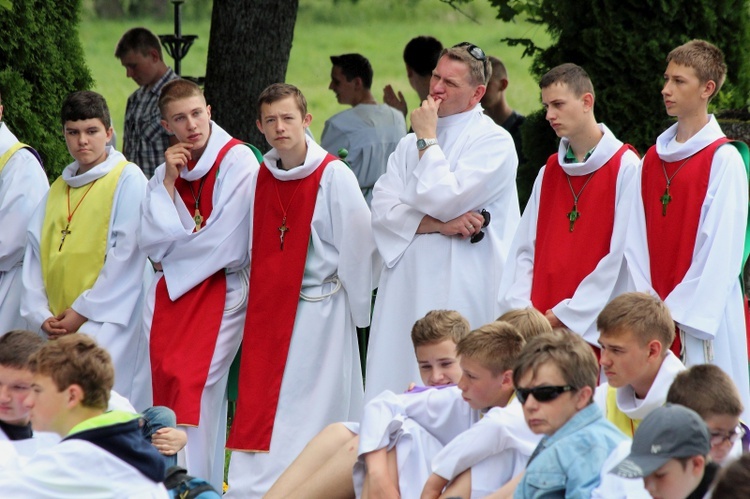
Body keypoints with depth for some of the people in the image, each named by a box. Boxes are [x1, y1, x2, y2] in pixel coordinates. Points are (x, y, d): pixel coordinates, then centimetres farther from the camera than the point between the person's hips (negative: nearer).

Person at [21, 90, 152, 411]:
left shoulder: (127, 179, 0)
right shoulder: (56, 190, 19)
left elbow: (126, 254, -8)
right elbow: (34, 255, 14)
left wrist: (83, 310, -11)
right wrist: (40, 315, -1)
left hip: (106, 321, -6)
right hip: (57, 329, 6)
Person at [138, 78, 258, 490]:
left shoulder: (237, 161, -9)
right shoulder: (167, 170, 11)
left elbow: (225, 241, -16)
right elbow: (151, 240, 1)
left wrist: (169, 254, -2)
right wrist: (168, 182, -7)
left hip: (219, 290, -6)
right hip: (170, 294, 6)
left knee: (194, 388, -14)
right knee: (166, 384, -1)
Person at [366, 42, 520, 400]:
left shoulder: (494, 142, -2)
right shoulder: (409, 144, 17)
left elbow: (443, 199, -15)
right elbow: (382, 209, 4)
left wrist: (428, 139, -4)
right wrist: (439, 225, -11)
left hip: (460, 290, -6)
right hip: (405, 288, 6)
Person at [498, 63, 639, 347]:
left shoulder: (626, 168, -5)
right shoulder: (549, 172, 16)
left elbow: (621, 255, -11)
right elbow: (524, 249, 11)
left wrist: (568, 314, -12)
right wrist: (520, 309, -5)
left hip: (595, 327, -5)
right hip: (542, 324, 5)